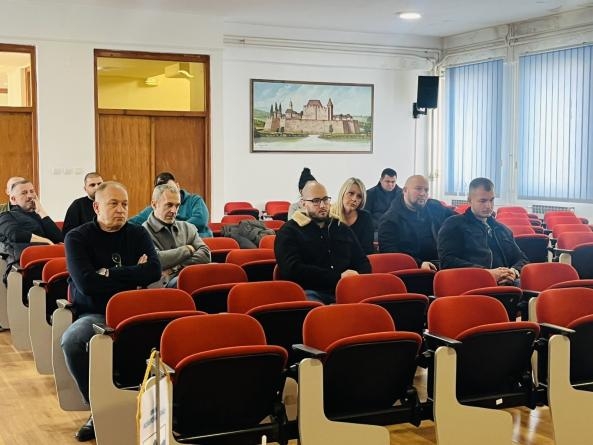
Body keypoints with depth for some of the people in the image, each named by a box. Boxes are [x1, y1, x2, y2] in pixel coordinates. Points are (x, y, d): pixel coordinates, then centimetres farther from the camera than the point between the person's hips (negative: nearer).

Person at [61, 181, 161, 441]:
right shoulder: (77, 238, 1)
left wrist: (109, 274, -10)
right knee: (71, 341, -34)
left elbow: (154, 271, -6)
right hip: (94, 314, -1)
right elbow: (85, 283, -14)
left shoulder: (138, 234, 10)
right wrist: (133, 275, -8)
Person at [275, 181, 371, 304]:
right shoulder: (289, 231, 7)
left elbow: (363, 263, 25)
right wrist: (338, 277, -12)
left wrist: (355, 276, -2)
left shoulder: (343, 229, 24)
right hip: (310, 293, -4)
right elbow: (293, 270, -8)